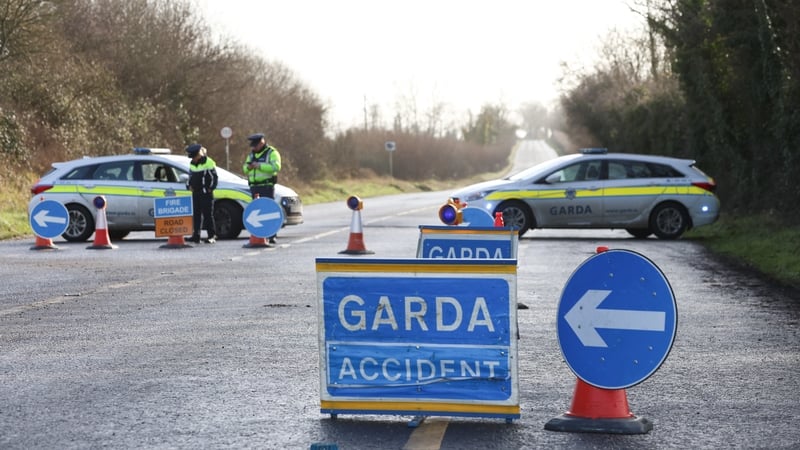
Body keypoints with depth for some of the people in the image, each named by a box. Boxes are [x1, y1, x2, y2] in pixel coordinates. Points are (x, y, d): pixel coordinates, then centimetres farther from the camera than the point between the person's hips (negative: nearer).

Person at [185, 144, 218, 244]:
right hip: (195, 193, 7)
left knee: (208, 214, -5)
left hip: (206, 193, -7)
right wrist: (189, 186, 10)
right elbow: (190, 176, 24)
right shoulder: (192, 164, 13)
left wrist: (211, 188, -9)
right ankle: (196, 235, 8)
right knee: (196, 214, 5)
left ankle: (211, 236, -1)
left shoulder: (209, 162, -8)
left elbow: (214, 177, -6)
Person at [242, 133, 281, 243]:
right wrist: (248, 167, -3)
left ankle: (271, 236, -10)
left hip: (267, 186, -6)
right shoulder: (251, 154, 20)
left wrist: (260, 165, -20)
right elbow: (245, 170, 21)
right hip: (254, 187, 6)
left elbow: (276, 167, -16)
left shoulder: (272, 153, -2)